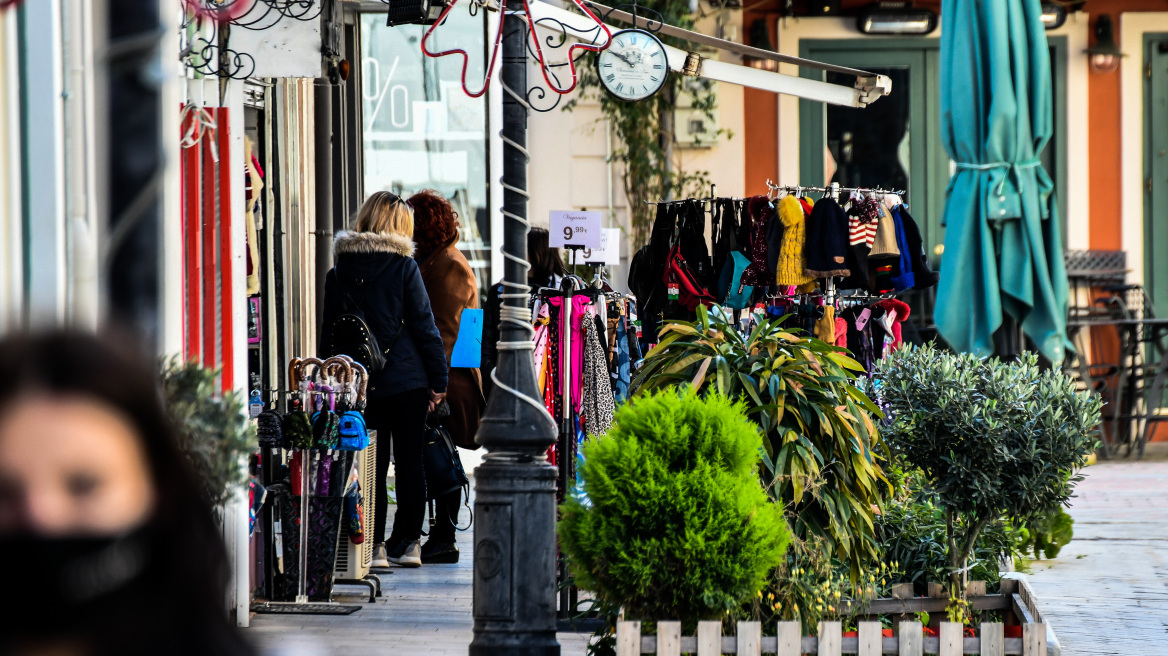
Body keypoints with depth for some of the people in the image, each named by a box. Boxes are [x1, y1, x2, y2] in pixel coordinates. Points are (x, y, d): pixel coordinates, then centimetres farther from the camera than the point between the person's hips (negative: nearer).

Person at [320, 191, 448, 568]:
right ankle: (408, 542, 8)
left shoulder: (338, 272, 4)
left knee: (372, 463, 5)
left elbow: (329, 331, 7)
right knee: (409, 460, 6)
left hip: (361, 382, 2)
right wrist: (439, 380, 2)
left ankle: (373, 545, 1)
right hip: (408, 378, -2)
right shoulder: (403, 266, -5)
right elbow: (424, 326, -4)